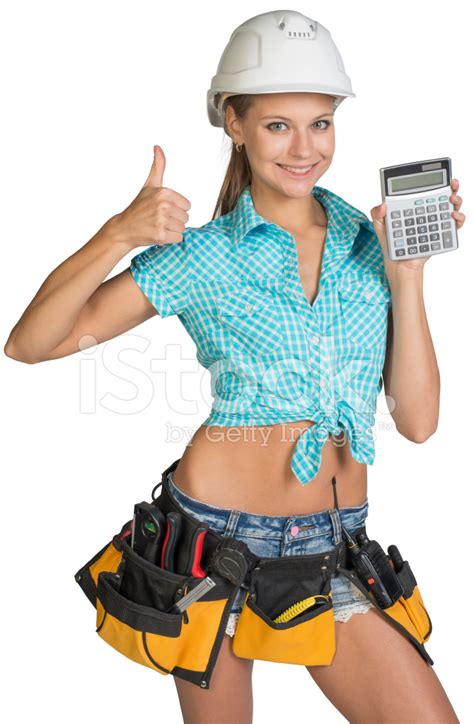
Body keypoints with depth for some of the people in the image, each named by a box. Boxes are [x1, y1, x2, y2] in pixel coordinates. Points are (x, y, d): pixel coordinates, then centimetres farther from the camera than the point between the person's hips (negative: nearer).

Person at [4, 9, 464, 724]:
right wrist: (116, 235, -22)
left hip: (333, 547, 3)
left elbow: (418, 420, -2)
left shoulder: (370, 241, 2)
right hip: (217, 533, -2)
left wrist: (406, 272, -8)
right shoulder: (203, 255, -6)